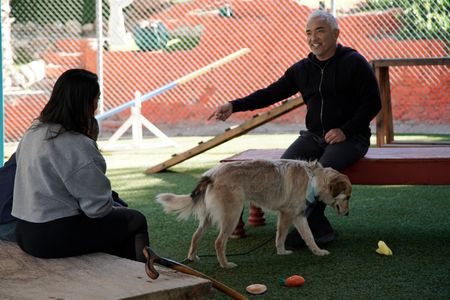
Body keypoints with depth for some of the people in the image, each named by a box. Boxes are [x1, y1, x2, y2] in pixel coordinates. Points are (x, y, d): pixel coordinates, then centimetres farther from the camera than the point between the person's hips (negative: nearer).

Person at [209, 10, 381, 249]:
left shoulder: (354, 63, -4)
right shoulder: (302, 69, 11)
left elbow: (372, 103, -6)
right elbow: (271, 93, 7)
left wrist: (345, 131, -17)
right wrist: (233, 106, -6)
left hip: (350, 137, -5)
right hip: (314, 135, 6)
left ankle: (308, 228, -16)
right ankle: (320, 229, -18)